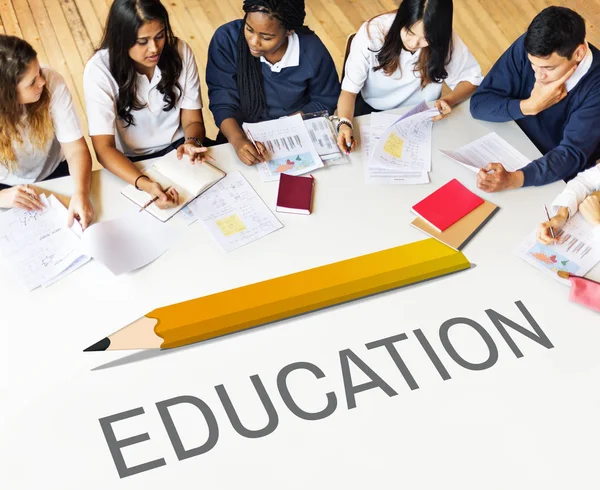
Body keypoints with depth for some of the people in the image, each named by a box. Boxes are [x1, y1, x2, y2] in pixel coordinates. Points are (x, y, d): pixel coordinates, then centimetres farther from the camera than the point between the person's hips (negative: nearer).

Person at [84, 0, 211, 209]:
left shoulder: (180, 52, -10)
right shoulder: (99, 70, -19)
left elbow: (192, 120, -3)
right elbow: (104, 148, -23)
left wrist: (192, 143, -29)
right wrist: (145, 184, -41)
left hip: (177, 149, 3)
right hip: (131, 162, -2)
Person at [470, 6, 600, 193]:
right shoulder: (526, 47, -17)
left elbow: (573, 154, -30)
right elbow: (479, 103, -12)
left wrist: (512, 179, -45)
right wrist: (530, 106, -28)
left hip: (563, 181, -4)